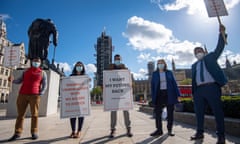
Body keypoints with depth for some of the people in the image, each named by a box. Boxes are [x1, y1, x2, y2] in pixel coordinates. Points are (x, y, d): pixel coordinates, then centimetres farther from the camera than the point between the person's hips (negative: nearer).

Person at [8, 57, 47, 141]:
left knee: (34, 114, -1)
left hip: (34, 95, -2)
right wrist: (13, 80, -9)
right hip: (22, 95, 3)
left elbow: (44, 85, 7)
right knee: (20, 114, 4)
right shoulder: (26, 71, 18)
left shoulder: (42, 73, 10)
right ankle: (17, 133, 11)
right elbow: (19, 81, 12)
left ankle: (34, 132, 6)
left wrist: (41, 93, -8)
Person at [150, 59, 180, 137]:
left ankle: (169, 130, 22)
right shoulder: (155, 73, 6)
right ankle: (159, 130, 13)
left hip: (169, 95, 0)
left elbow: (174, 83, 5)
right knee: (157, 113, 0)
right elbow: (152, 85, 4)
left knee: (170, 113, 7)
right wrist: (153, 97, -3)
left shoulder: (169, 72, 7)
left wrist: (177, 94, -2)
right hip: (159, 94, 0)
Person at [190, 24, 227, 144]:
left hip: (212, 87, -4)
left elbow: (219, 48, 1)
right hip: (199, 90, 4)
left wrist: (222, 33, -10)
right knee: (199, 112, 8)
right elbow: (193, 79, 15)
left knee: (217, 111, 0)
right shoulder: (194, 65, 20)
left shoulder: (210, 57, 15)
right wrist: (193, 91, 9)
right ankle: (200, 133, 20)